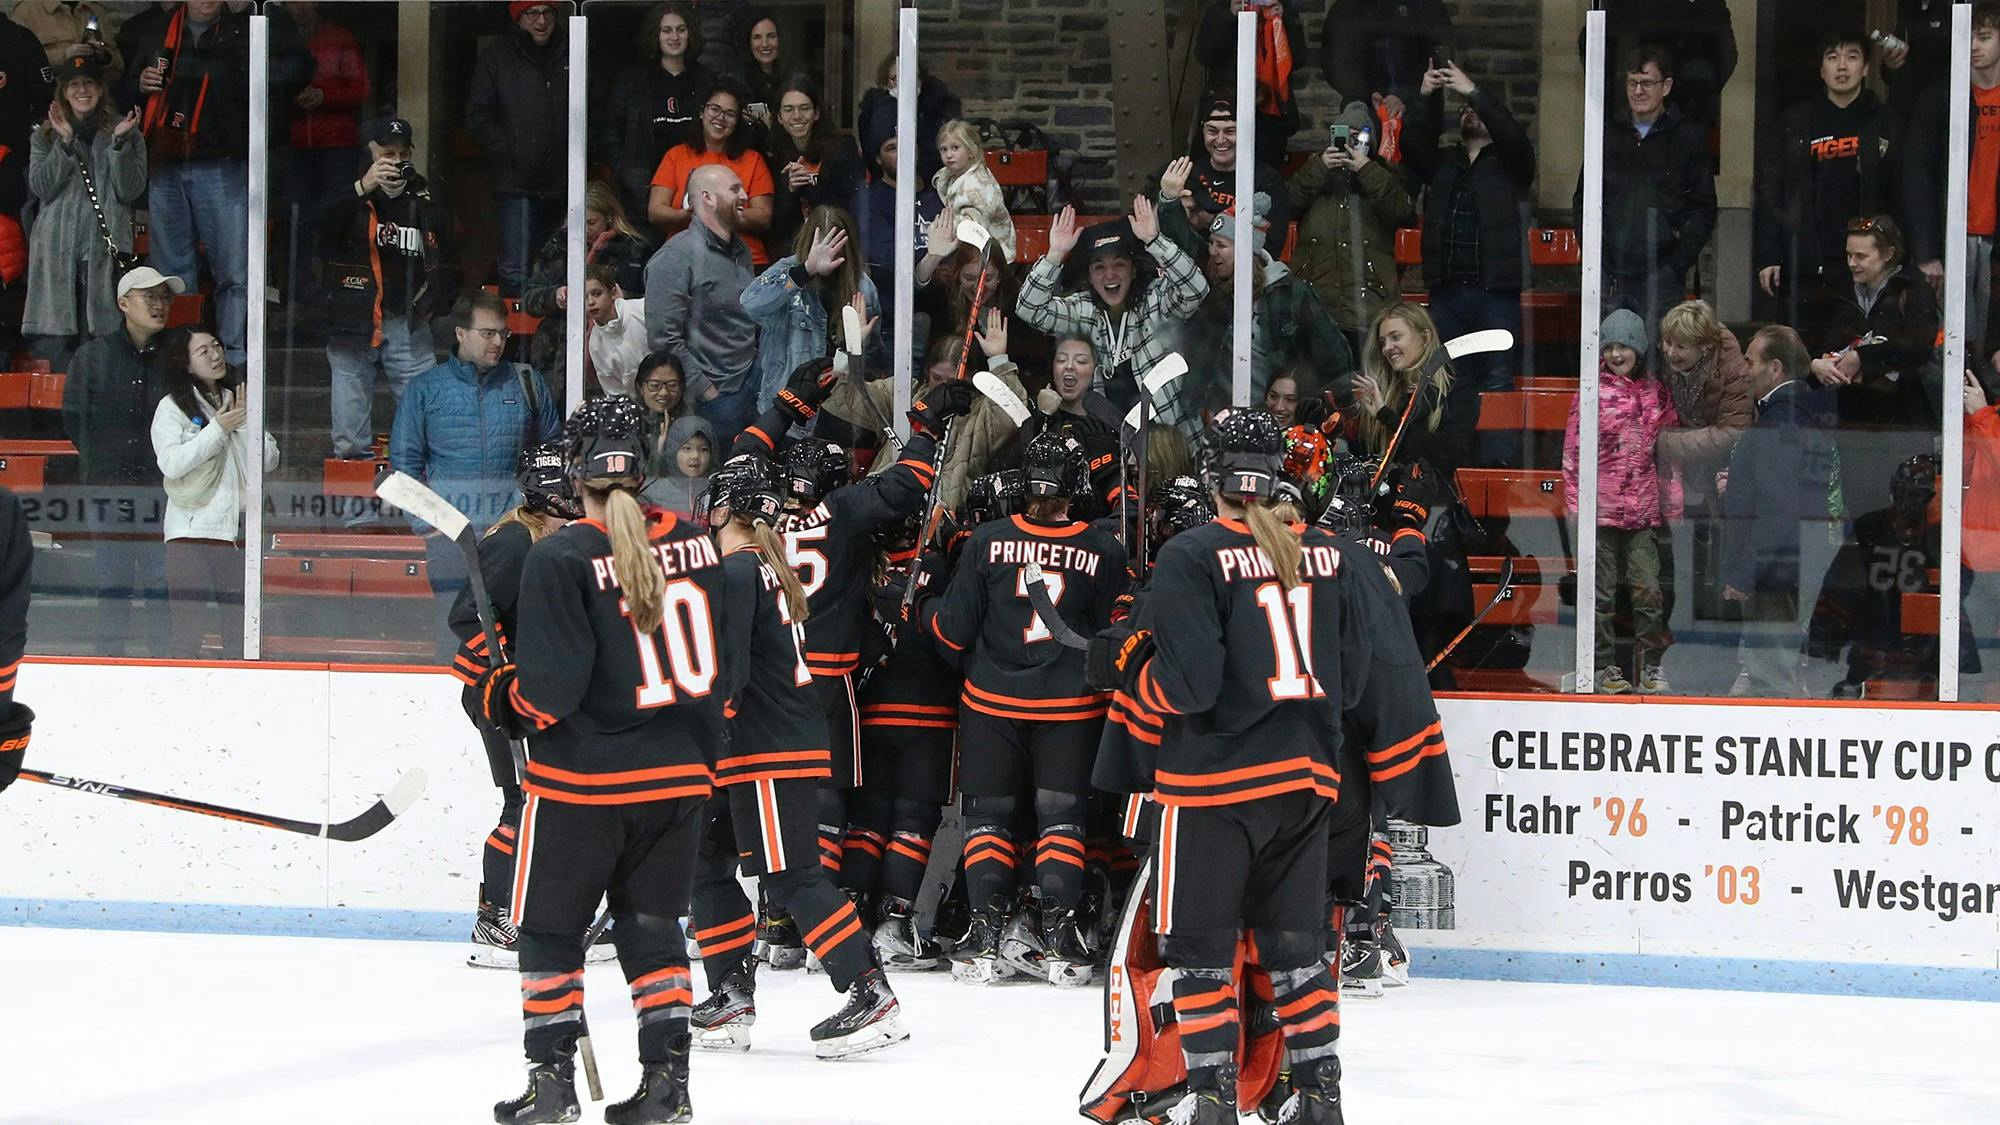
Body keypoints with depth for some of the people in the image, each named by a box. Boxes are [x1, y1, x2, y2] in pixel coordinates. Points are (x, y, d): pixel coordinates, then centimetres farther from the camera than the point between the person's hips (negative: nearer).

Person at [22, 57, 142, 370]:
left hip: (105, 248, -1)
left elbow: (131, 191, 1)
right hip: (57, 249, 1)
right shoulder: (45, 136, 16)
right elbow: (40, 187, 1)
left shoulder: (126, 132, 12)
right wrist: (64, 143, -8)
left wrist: (119, 142, -9)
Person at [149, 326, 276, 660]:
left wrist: (248, 422, -4)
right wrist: (218, 429, -11)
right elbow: (171, 463, -13)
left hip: (239, 530, 4)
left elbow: (269, 460, 10)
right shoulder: (172, 407, 1)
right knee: (188, 634, -6)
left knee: (240, 631, 4)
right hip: (192, 531, -4)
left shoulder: (240, 400, 15)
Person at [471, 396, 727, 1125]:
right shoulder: (692, 541, 1)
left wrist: (495, 697, 1)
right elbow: (719, 653, 11)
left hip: (583, 780, -5)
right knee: (652, 924, 15)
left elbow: (549, 688, -18)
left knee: (550, 927, 9)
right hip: (679, 776, 5)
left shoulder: (561, 558, -16)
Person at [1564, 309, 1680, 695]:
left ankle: (1649, 669, 7)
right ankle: (1605, 668, 11)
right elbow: (1573, 452, 0)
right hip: (1601, 508, -2)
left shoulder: (1656, 393, 10)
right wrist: (1575, 502, -4)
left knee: (1649, 591, -2)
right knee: (1602, 592, 3)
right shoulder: (1592, 393, 0)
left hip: (1643, 510, 2)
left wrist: (1672, 503, 13)